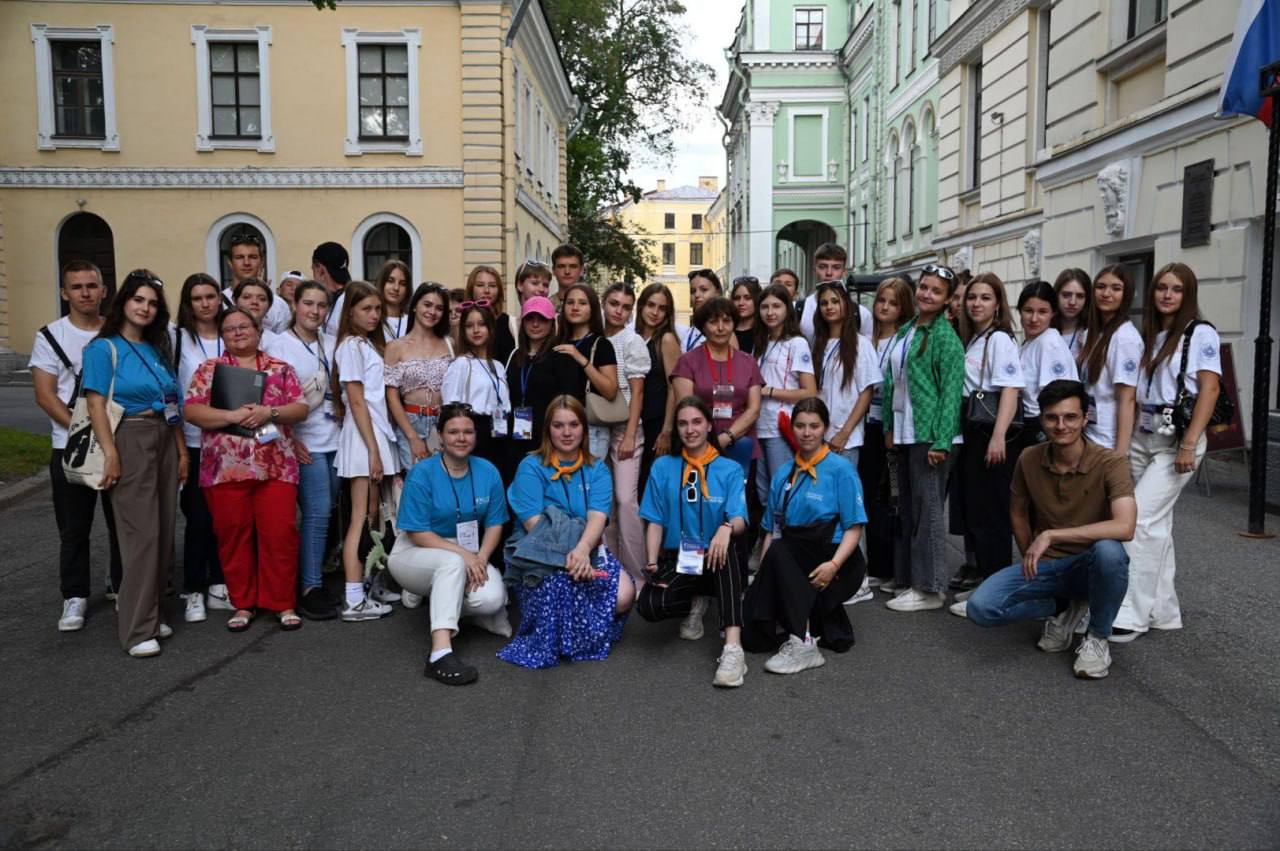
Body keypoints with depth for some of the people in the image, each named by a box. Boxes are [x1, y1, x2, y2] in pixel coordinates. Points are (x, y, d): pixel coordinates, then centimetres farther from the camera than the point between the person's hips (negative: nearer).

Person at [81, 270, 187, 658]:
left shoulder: (158, 349, 16)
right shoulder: (103, 348, -3)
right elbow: (96, 405, -11)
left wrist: (181, 450, 13)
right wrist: (110, 454, -19)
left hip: (164, 441, 7)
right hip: (130, 441, -7)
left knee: (163, 533, 8)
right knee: (141, 535, -8)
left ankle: (150, 614, 20)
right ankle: (137, 629, -2)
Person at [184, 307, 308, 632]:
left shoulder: (281, 369, 11)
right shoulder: (209, 369, 9)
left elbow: (301, 408, 4)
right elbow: (192, 411, -1)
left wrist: (269, 413, -13)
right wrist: (233, 415, -15)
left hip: (276, 466, 0)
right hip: (225, 467, 0)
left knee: (279, 533, -2)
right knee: (233, 536, 5)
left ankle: (283, 603, 9)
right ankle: (242, 604, 17)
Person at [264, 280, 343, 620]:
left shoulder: (331, 344, 12)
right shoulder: (279, 346, -4)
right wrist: (289, 440, -13)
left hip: (333, 438, 6)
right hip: (305, 443, -6)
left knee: (327, 510, 7)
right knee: (317, 512, -11)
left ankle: (313, 576, 21)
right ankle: (310, 588, -3)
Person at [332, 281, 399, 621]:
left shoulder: (371, 344, 18)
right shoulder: (351, 345, -7)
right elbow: (356, 402, -13)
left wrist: (379, 445, 10)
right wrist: (373, 449, -16)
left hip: (378, 432, 8)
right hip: (364, 436, -8)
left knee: (371, 517, 9)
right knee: (361, 518, -9)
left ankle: (367, 588, 15)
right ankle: (354, 600, -8)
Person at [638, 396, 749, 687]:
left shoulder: (730, 469, 2)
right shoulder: (662, 467, 6)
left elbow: (739, 520, -12)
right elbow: (655, 522, 4)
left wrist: (726, 528, -37)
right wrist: (652, 563, -12)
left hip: (714, 559, -1)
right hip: (677, 559, 1)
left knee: (727, 551, -39)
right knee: (649, 605, -30)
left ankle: (733, 649, -46)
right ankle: (695, 601, 4)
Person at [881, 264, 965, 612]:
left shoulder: (945, 337, -9)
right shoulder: (905, 331, 14)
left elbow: (951, 391, -13)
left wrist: (941, 442, -18)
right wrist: (889, 426, 12)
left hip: (929, 435, -8)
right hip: (904, 435, 8)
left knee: (927, 509, -3)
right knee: (907, 508, 13)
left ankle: (929, 587, 5)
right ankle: (908, 578, 23)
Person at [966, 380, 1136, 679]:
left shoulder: (1109, 463, -19)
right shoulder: (1029, 459, -6)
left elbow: (1124, 527, -34)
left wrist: (1050, 535, -33)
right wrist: (1030, 559, 7)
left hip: (1089, 566, -3)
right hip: (1045, 565, 3)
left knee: (1109, 550, -39)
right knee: (980, 608, -20)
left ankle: (1097, 637, -10)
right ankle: (1063, 609, 10)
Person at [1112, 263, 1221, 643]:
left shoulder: (1201, 333, -4)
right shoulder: (1149, 335, 14)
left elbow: (1210, 389, -12)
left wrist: (1189, 444, -18)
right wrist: (1129, 435, 6)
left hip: (1177, 438, -6)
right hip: (1142, 437, 7)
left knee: (1139, 520, -14)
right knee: (1157, 524, 10)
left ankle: (1131, 614, -9)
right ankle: (1163, 611, 19)